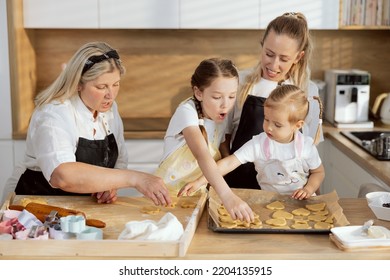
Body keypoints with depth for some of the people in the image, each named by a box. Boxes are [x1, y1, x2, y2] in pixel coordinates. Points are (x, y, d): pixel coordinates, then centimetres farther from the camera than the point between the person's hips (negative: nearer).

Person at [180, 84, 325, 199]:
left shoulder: (307, 145, -7)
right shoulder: (257, 144, -11)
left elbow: (318, 172, 10)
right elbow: (229, 163, -16)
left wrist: (309, 189, -11)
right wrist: (199, 182, -26)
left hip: (301, 201, 0)